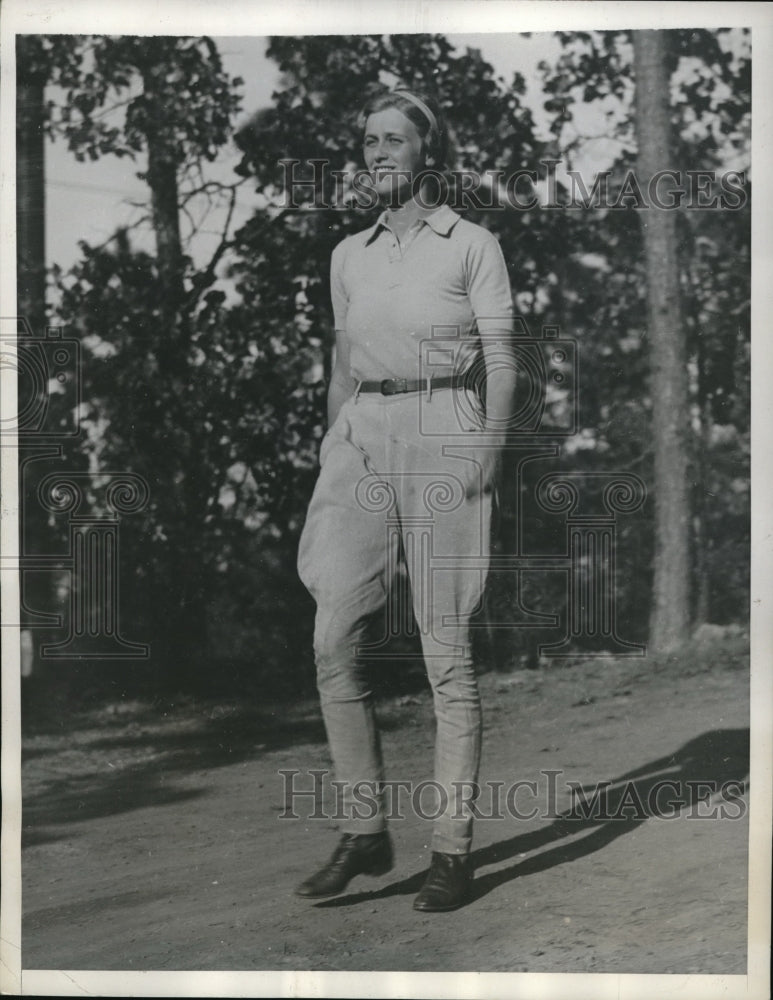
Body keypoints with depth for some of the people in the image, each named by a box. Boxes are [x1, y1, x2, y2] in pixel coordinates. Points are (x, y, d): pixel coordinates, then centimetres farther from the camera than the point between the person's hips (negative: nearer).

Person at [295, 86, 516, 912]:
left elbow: (500, 360, -1)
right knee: (335, 641, -7)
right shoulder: (349, 256, 17)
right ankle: (363, 831, 5)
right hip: (362, 443, 4)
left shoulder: (473, 246, 4)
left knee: (445, 648, -4)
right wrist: (331, 461, 14)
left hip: (442, 436, -4)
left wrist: (490, 448, -14)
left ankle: (452, 850, 3)